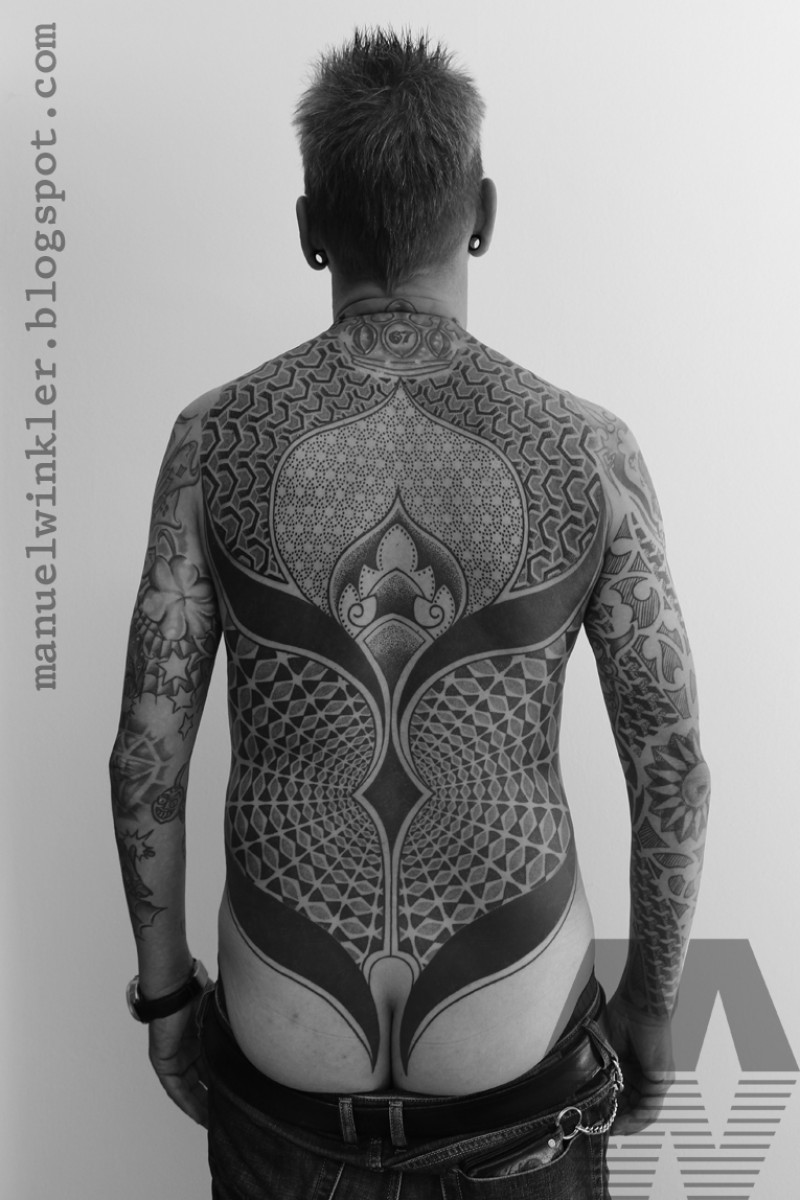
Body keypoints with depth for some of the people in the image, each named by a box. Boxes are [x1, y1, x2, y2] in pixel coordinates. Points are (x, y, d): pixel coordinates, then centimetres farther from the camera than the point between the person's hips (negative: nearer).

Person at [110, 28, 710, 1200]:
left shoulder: (217, 437, -13)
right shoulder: (589, 451, -14)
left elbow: (147, 753, -8)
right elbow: (671, 767, -8)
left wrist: (164, 988, 8)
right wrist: (652, 1003, 8)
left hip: (286, 1047, 1)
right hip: (515, 1042, 0)